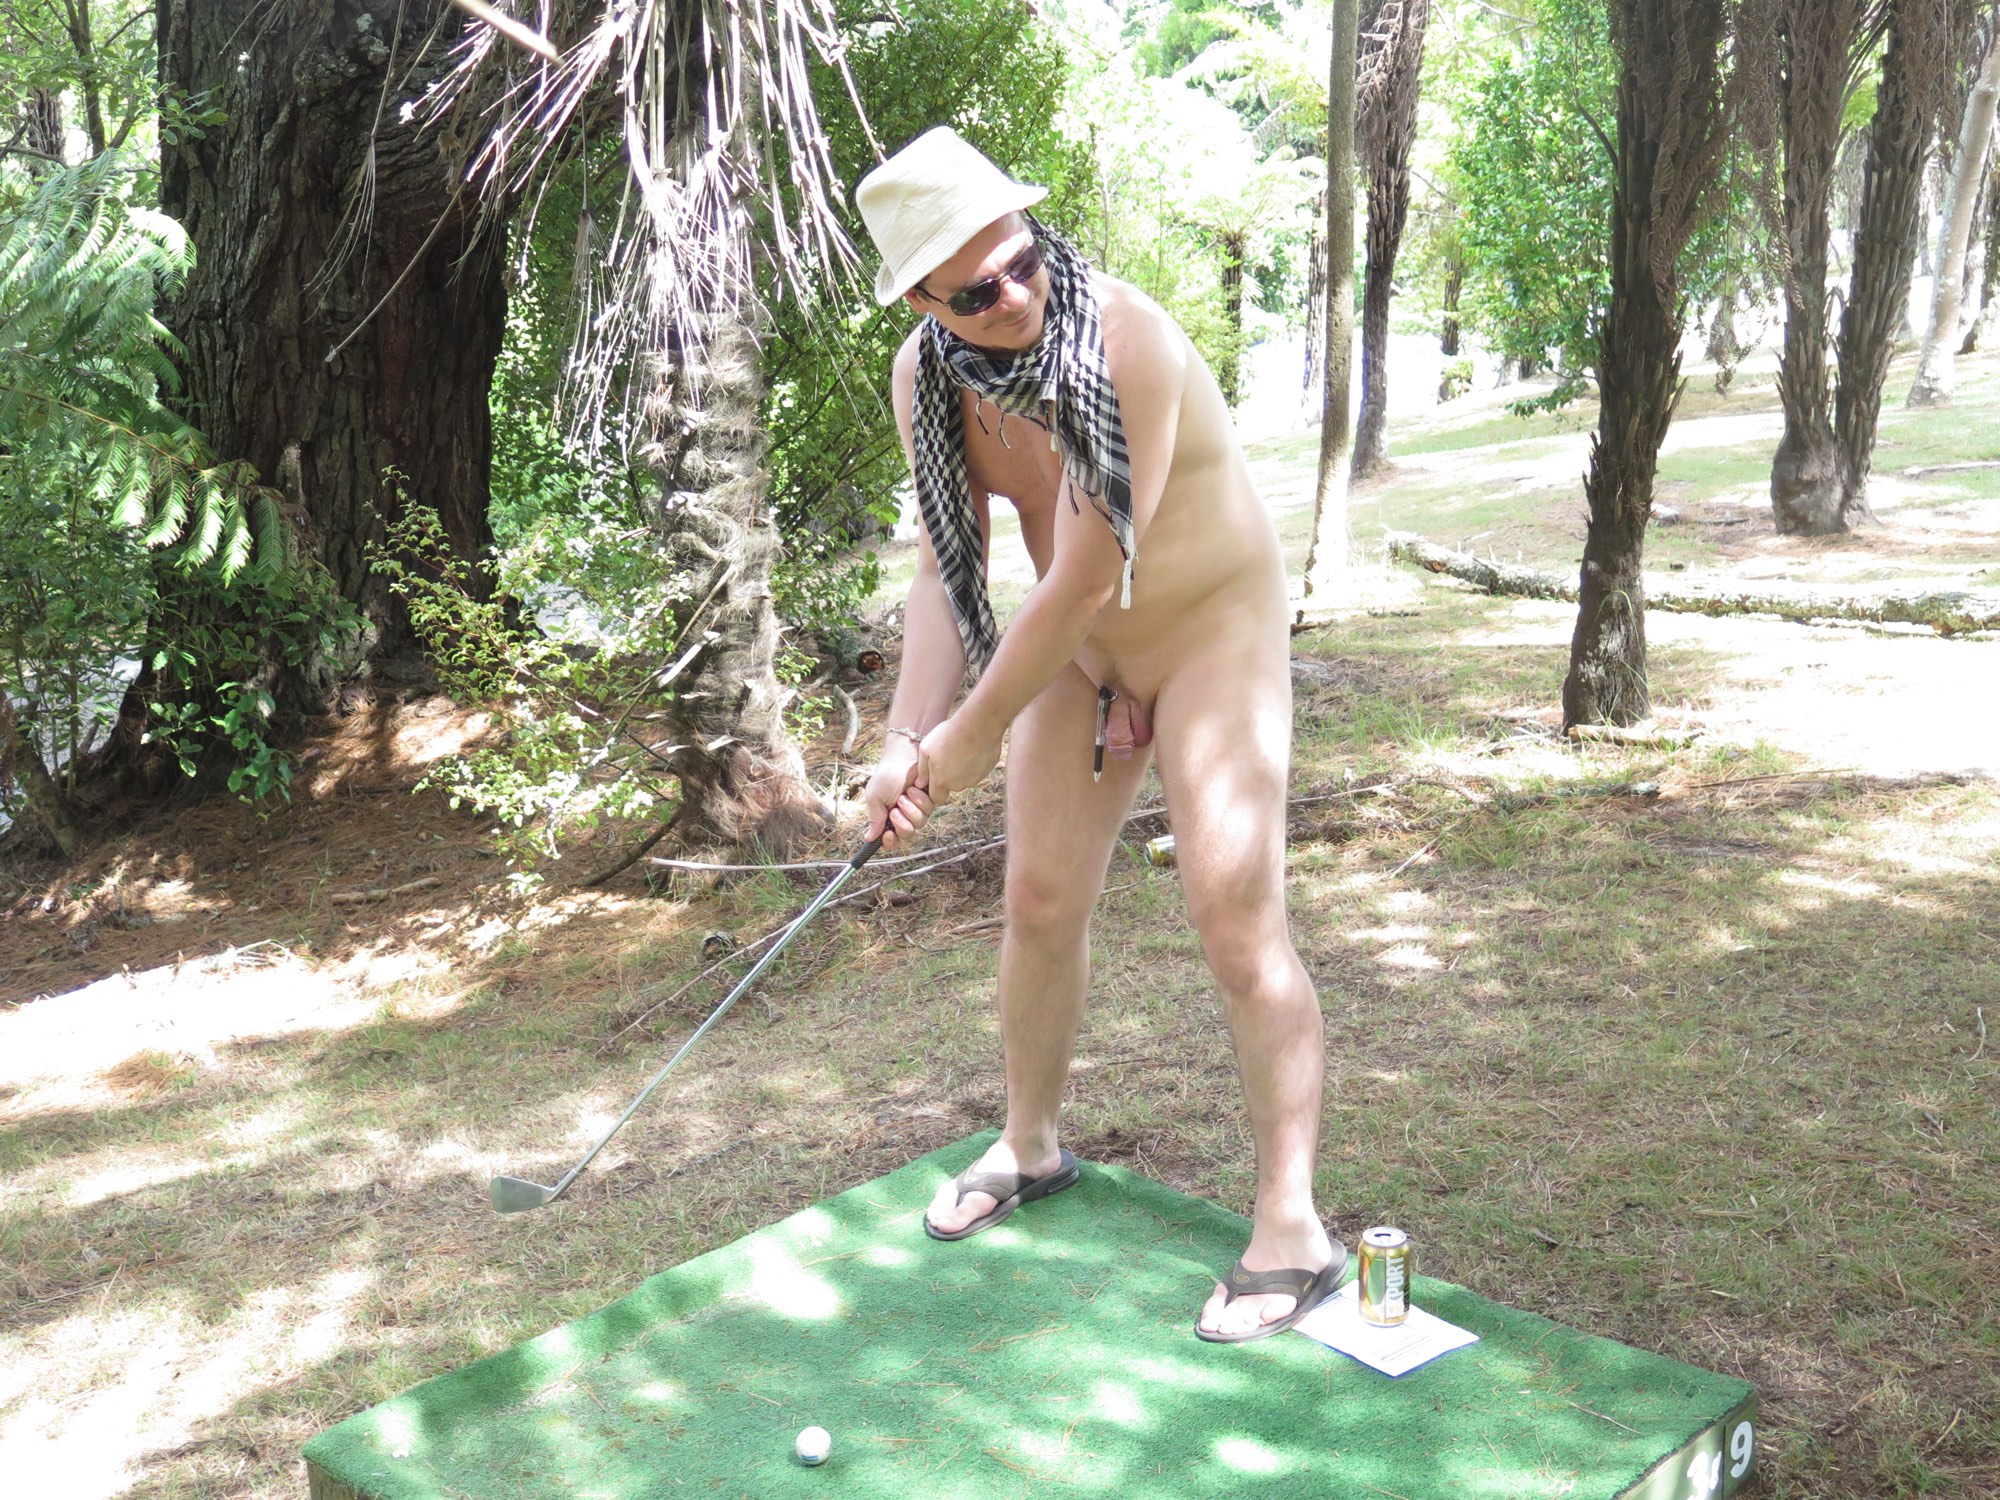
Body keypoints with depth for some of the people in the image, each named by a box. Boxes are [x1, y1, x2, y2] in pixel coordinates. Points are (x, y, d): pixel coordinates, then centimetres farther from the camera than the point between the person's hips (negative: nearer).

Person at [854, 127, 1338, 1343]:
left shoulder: (1126, 343, -31)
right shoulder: (927, 377, -9)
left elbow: (1085, 575, -31)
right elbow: (945, 565, -6)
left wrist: (976, 735, -22)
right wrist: (911, 737, -19)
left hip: (1216, 630, -6)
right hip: (1079, 653, 7)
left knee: (1237, 917, -13)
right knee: (1041, 900, 10)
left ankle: (1293, 1229, -2)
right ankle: (1031, 1147, 34)